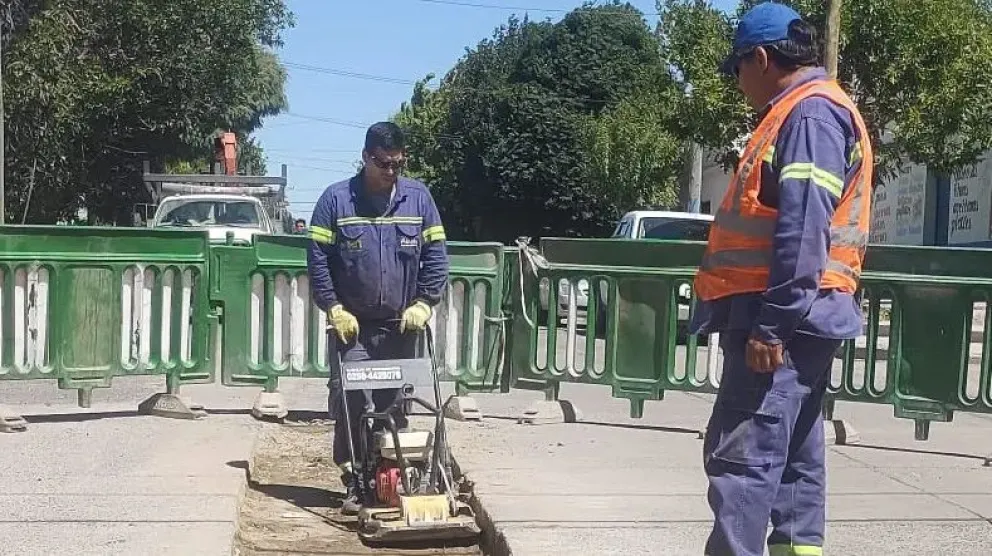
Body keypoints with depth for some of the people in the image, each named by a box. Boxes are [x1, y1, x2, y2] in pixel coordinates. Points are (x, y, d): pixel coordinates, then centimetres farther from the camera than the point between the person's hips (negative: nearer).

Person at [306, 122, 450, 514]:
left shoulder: (419, 198, 4)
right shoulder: (336, 199, -2)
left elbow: (436, 254, 5)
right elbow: (317, 257, -3)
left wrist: (424, 303, -5)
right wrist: (334, 308, -9)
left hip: (401, 326, 2)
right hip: (352, 325, -2)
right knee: (350, 404, -6)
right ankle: (355, 482, 3)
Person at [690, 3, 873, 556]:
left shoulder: (812, 113, -11)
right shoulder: (803, 114, 21)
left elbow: (803, 230, -22)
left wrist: (771, 324, -24)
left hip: (784, 321, -11)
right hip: (794, 321, 11)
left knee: (742, 457, -11)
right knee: (793, 458, 13)